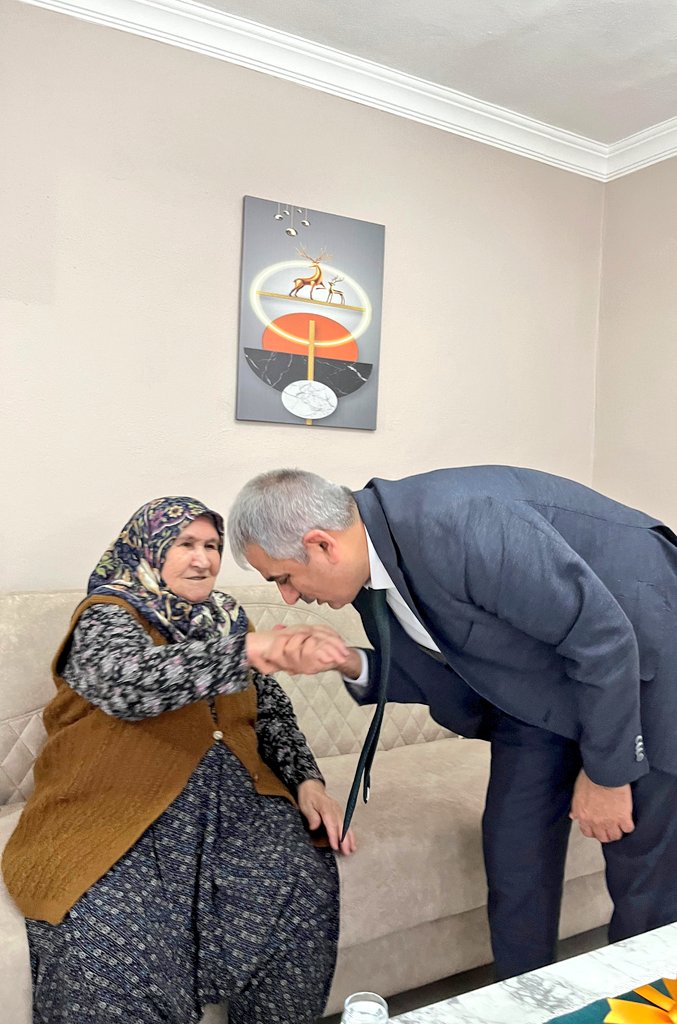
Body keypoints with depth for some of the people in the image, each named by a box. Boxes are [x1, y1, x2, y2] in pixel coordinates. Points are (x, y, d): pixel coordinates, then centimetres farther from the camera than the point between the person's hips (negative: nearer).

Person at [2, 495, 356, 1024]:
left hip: (230, 799, 5)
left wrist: (307, 780, -3)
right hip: (119, 806, -4)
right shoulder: (106, 616, -3)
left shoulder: (227, 618, 15)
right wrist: (252, 650, -40)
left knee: (305, 880, -21)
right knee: (112, 939, -31)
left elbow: (272, 712, 16)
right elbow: (128, 682, -27)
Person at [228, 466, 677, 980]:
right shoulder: (369, 577, -8)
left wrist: (606, 771, -17)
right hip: (539, 678, 7)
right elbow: (443, 677, 2)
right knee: (513, 858, 7)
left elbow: (604, 636, -28)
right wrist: (350, 665, -14)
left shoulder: (460, 527, -35)